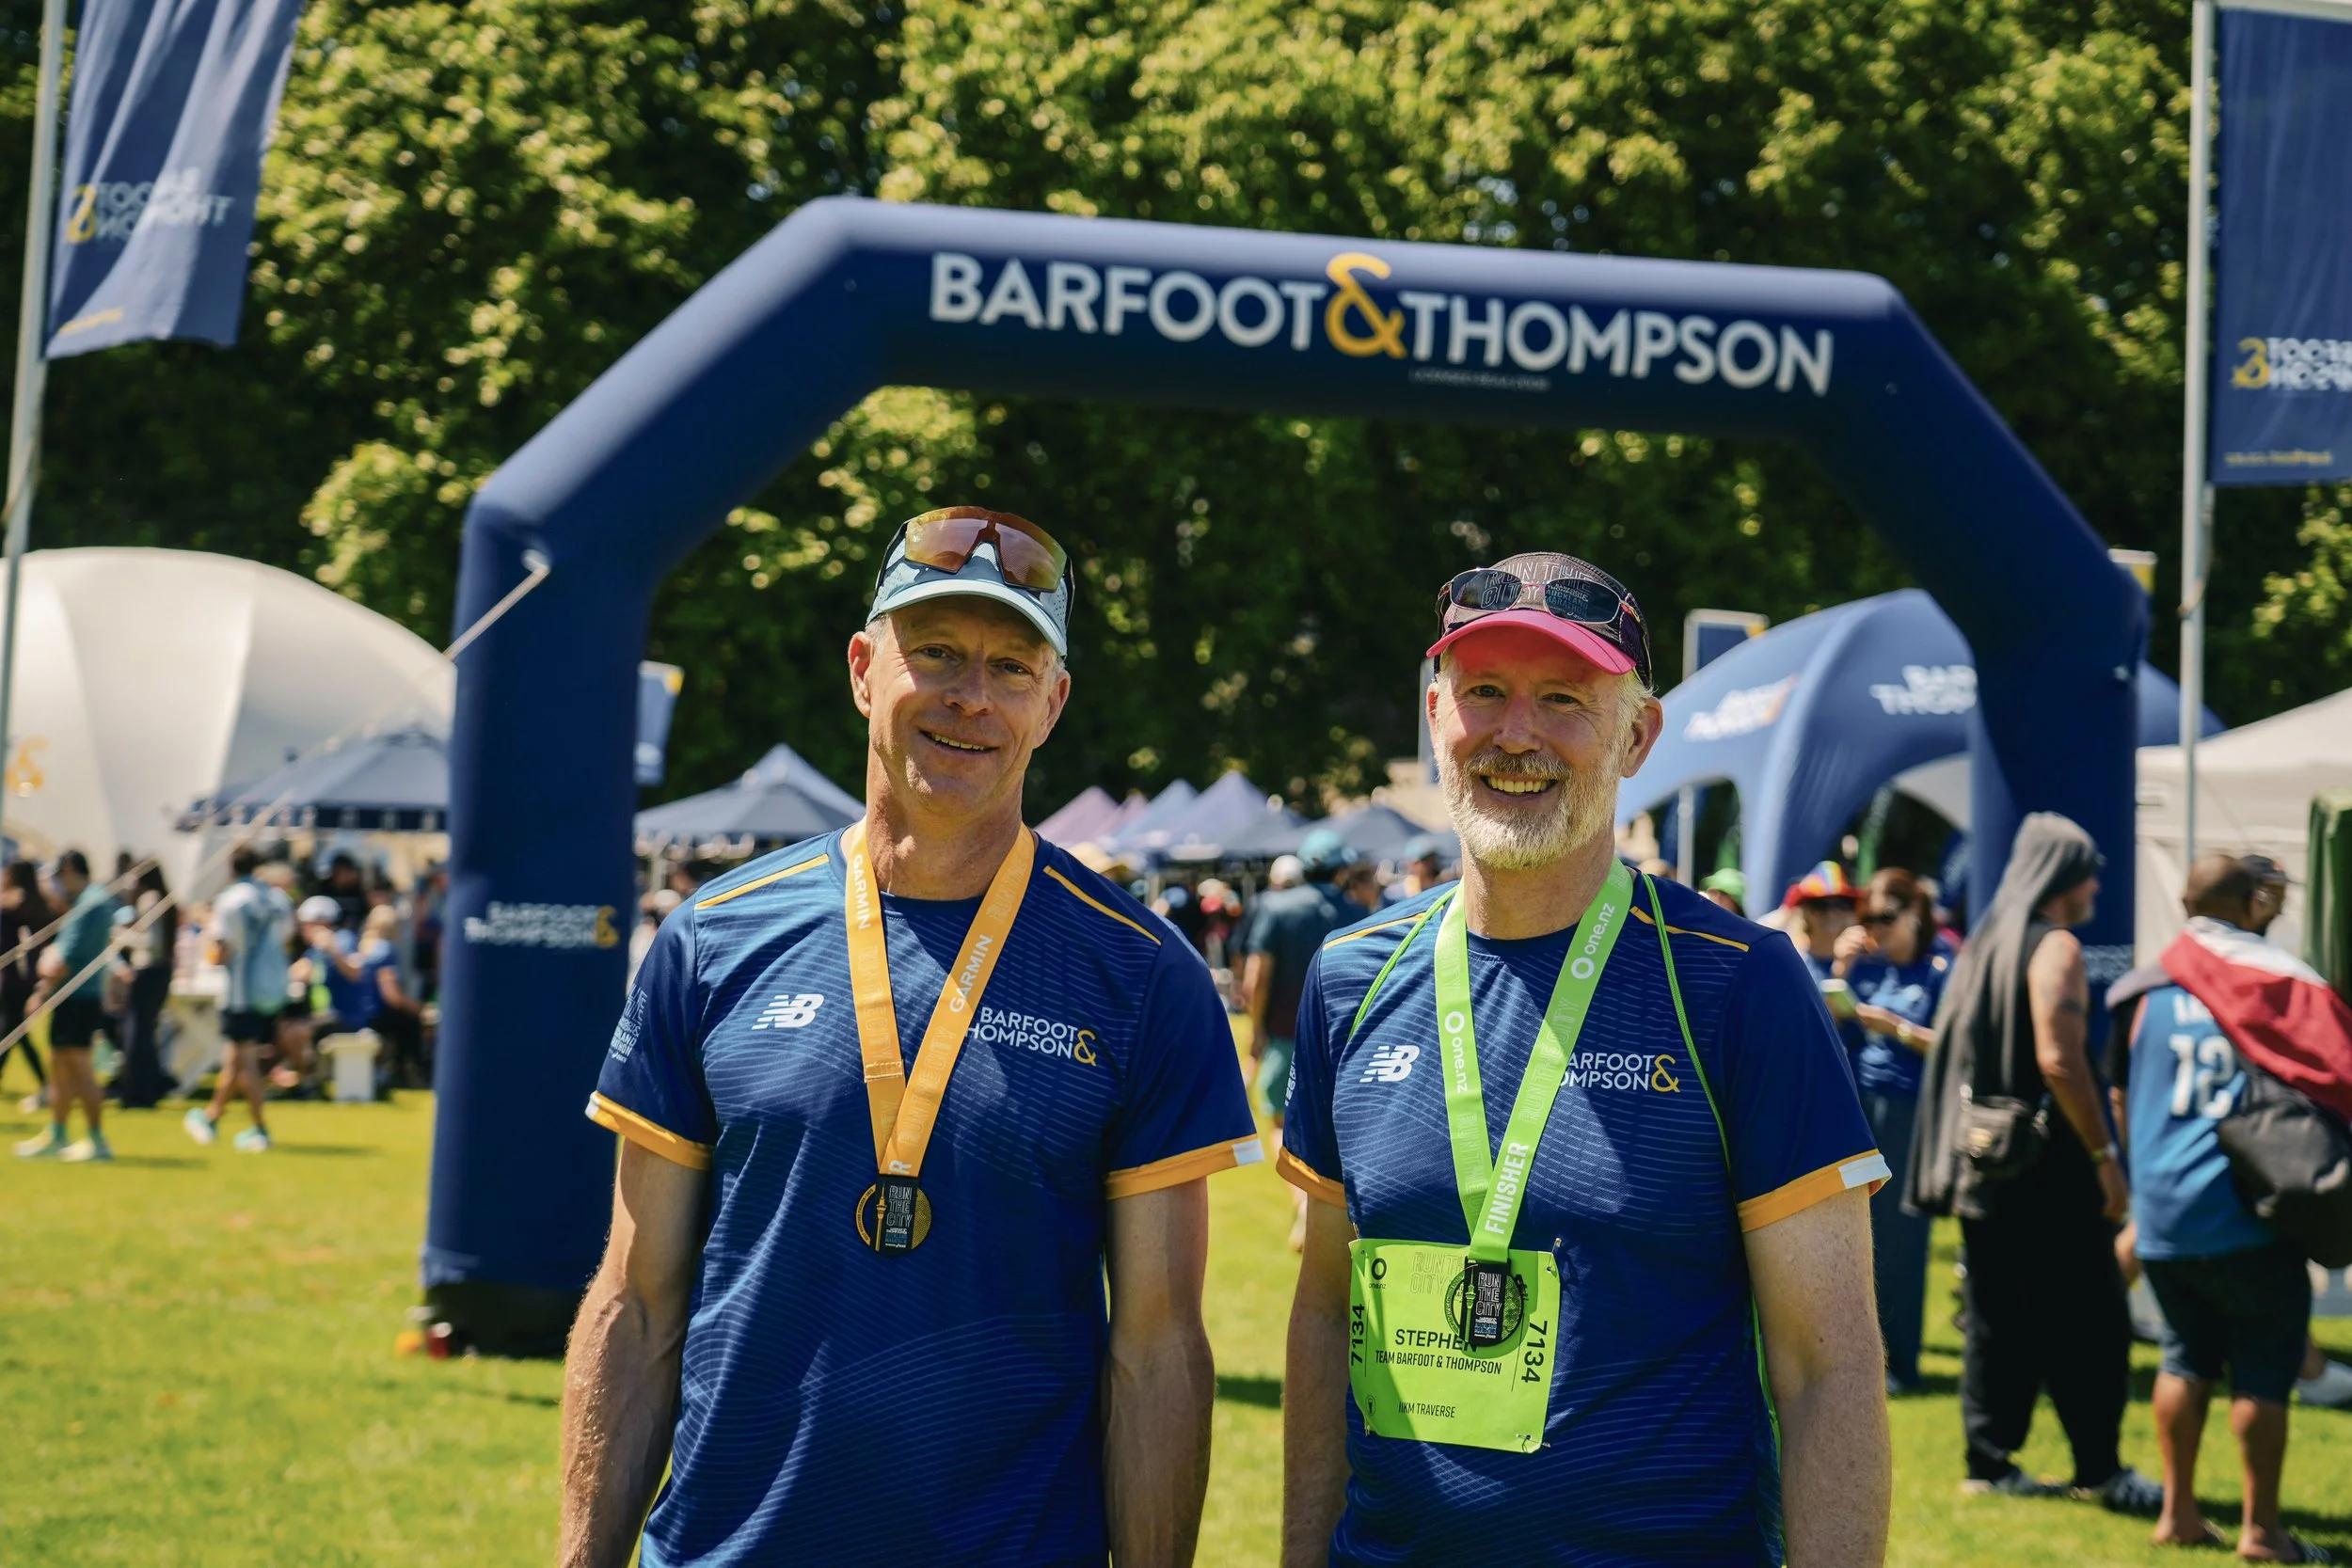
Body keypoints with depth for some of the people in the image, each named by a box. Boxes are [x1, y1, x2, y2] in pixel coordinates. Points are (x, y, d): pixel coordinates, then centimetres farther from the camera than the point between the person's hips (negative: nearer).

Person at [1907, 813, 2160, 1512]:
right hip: (2048, 1164, -8)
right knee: (2086, 1318, -2)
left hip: (1984, 1158, 8)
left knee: (1996, 1317, 10)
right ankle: (2098, 1469, 1)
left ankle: (1990, 1460, 11)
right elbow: (2059, 1059, -20)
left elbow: (1952, 1052, 16)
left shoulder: (1984, 942, 15)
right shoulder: (2055, 946, -11)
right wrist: (2105, 1155, -17)